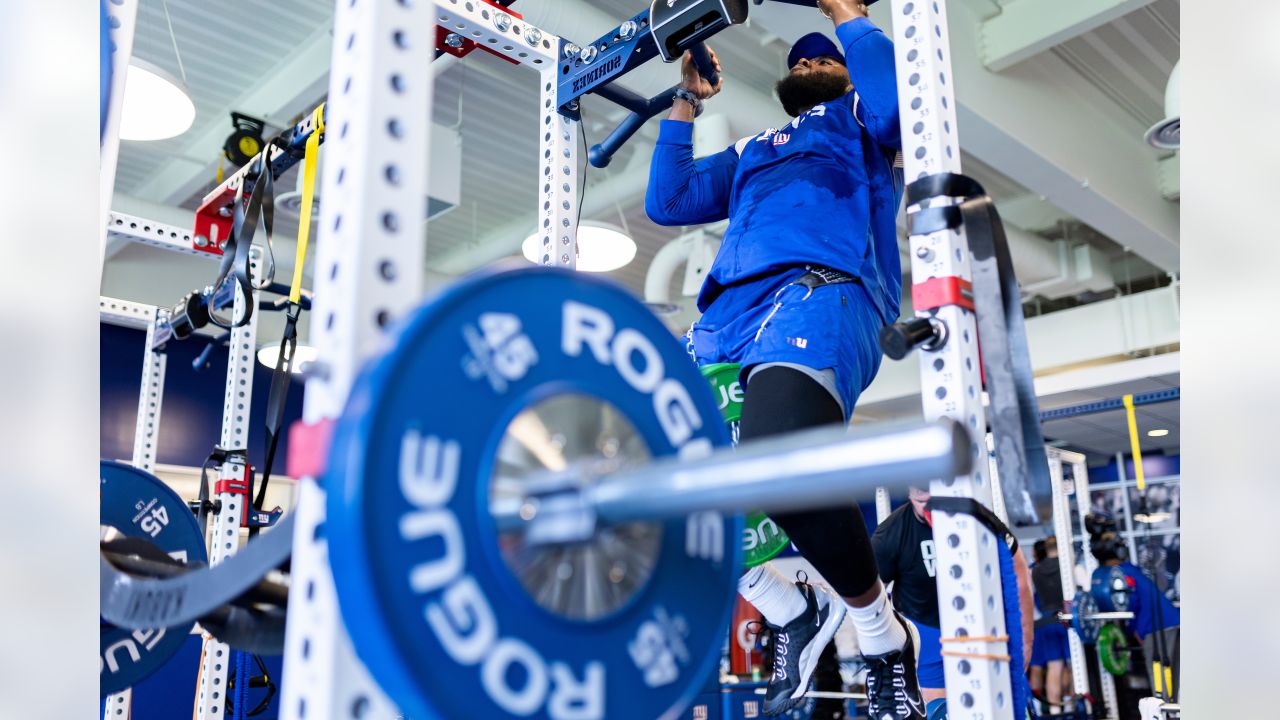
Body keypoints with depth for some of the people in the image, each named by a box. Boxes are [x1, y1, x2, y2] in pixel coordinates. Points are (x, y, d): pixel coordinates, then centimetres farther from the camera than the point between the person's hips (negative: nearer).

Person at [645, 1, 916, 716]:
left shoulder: (856, 121, 25)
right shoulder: (751, 150, 40)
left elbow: (891, 99, 1)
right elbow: (666, 202, 32)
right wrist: (686, 102, 35)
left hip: (820, 292, -6)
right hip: (728, 315, 7)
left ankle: (886, 638, -10)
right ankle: (796, 613, 10)